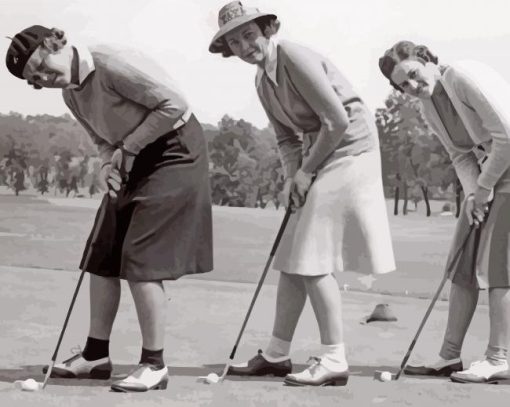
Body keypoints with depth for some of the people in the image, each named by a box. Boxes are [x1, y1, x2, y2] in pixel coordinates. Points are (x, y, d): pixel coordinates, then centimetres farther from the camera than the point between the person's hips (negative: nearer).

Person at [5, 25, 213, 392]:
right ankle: (96, 355, 18)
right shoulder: (70, 94, 4)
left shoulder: (111, 65, -23)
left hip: (175, 151, -9)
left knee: (139, 259, -12)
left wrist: (129, 146, -16)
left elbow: (174, 104, -24)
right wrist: (109, 163, -7)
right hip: (134, 161, 9)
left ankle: (155, 364, -3)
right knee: (103, 256, 7)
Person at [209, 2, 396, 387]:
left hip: (347, 150, -9)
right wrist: (291, 177, -2)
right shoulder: (263, 80, 11)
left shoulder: (295, 58, -17)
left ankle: (334, 361, -5)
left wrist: (306, 171, -11)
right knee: (292, 258, 10)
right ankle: (277, 354, 19)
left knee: (313, 260, -11)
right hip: (320, 155, 9)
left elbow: (338, 121, -20)